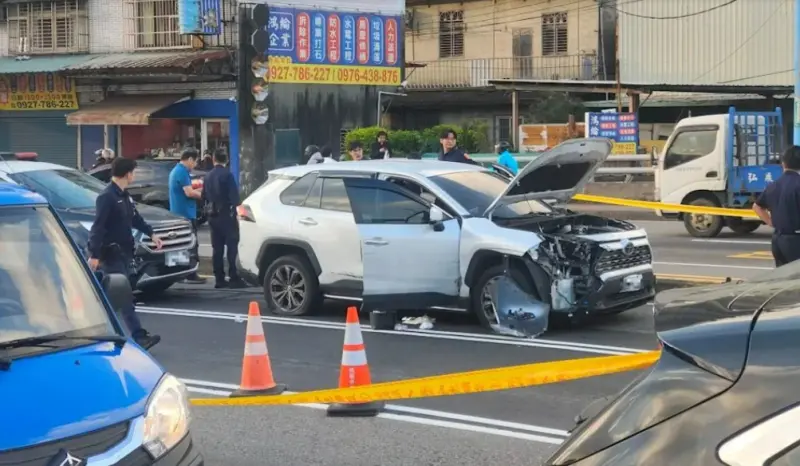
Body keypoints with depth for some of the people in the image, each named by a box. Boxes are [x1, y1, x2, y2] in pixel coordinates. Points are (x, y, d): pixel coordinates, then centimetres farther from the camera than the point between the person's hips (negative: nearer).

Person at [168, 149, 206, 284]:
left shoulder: (175, 171, 17)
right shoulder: (183, 172, -15)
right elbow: (189, 193, -21)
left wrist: (199, 190, 16)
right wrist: (203, 194, -8)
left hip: (177, 214, 10)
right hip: (186, 214, -10)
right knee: (191, 245, -8)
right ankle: (191, 275, -9)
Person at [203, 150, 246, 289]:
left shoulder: (208, 176, 10)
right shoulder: (227, 174, -12)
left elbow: (204, 196, 15)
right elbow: (234, 195, -15)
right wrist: (234, 205, -1)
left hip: (213, 216, 7)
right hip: (226, 214, -7)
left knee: (217, 248, 8)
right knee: (232, 246, -6)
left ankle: (219, 279, 8)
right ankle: (234, 278, -11)